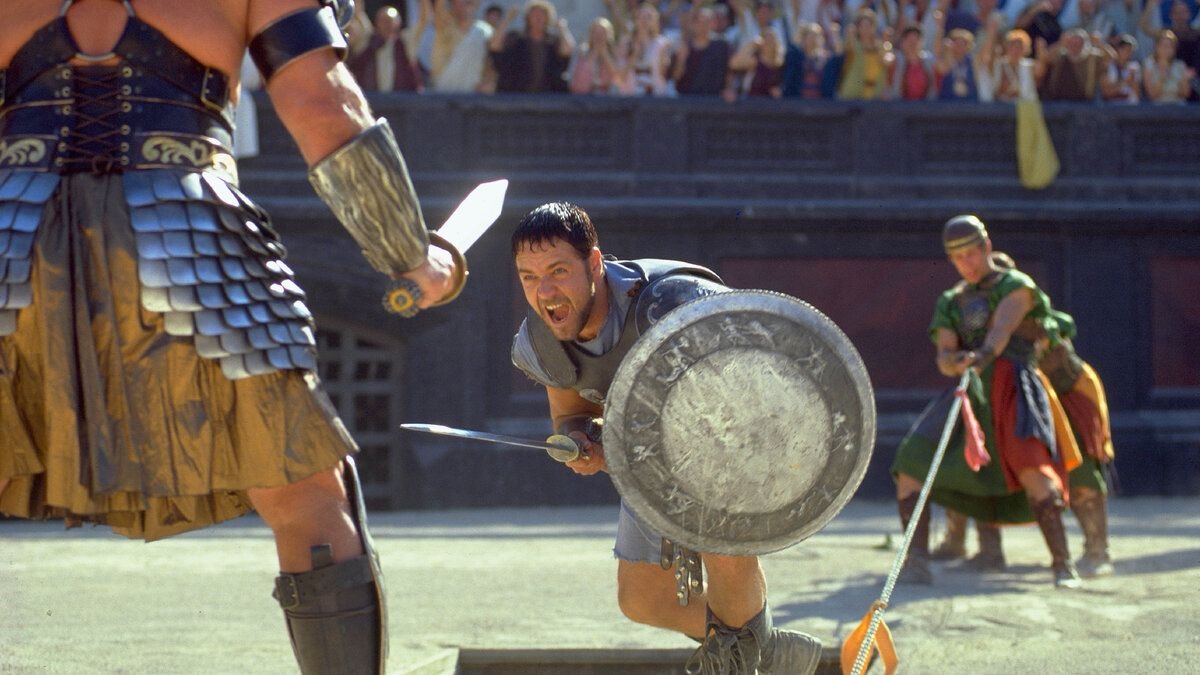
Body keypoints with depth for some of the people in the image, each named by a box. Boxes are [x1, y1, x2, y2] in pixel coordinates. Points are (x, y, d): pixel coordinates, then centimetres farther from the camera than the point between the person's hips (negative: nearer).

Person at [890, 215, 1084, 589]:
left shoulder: (1016, 285, 9)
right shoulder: (951, 302, 24)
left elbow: (1003, 324, -13)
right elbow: (943, 358, 9)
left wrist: (984, 354, -35)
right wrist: (955, 360, -17)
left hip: (1011, 382, -5)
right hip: (969, 392, 5)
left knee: (1030, 466, -28)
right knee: (909, 466, -9)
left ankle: (1063, 564, -25)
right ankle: (916, 563, -7)